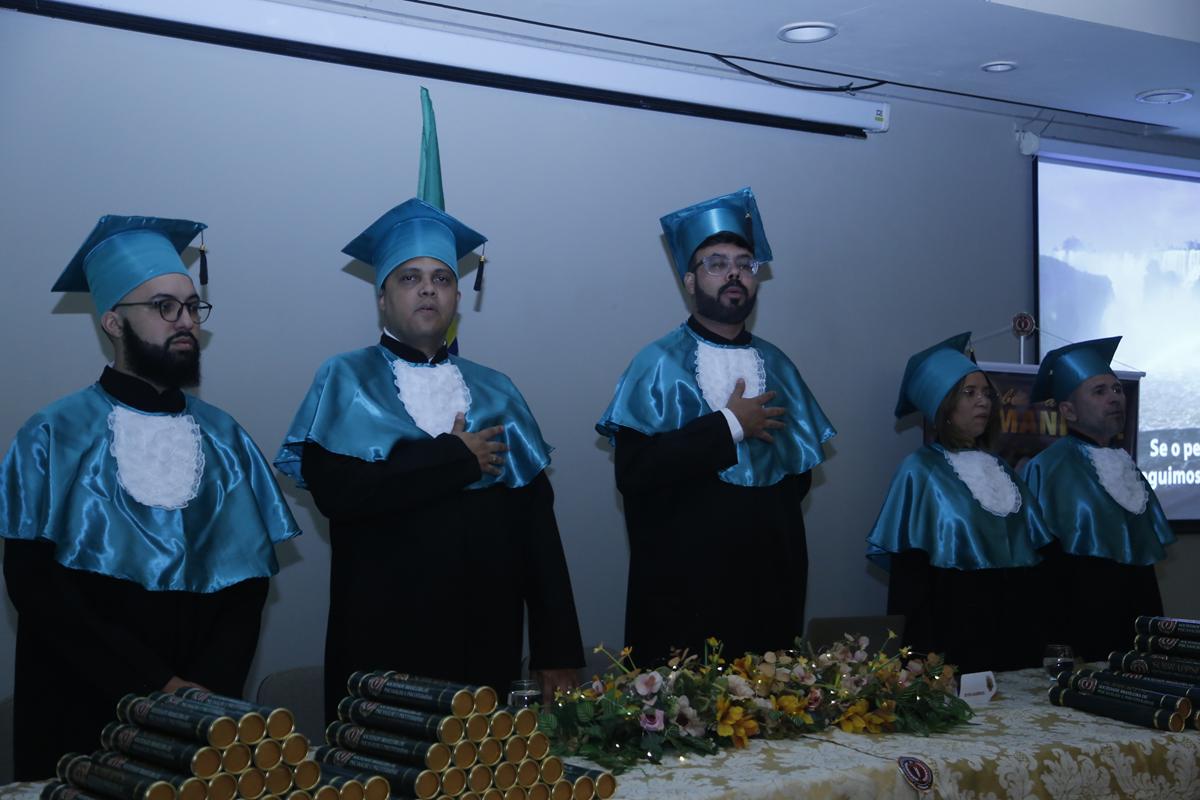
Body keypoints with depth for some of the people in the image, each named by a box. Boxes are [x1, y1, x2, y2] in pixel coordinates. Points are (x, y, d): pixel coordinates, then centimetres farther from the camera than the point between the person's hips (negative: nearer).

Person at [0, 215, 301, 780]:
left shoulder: (226, 440, 5)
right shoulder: (54, 437, -4)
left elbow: (249, 579, 3)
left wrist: (209, 689, -12)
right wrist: (153, 684, -16)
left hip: (202, 719, 3)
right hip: (82, 719, -2)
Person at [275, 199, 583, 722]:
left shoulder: (494, 392, 11)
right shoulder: (347, 380, 3)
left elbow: (537, 521, 5)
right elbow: (332, 489, -15)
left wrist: (557, 650, -2)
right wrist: (457, 459, -10)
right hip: (381, 647, -3)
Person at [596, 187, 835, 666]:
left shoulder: (775, 365, 10)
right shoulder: (660, 365, -4)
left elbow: (799, 472, 11)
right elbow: (633, 470, -16)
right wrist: (728, 427, -14)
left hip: (770, 581, 4)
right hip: (682, 585, -4)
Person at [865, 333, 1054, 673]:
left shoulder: (1000, 469, 14)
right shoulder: (921, 471, -5)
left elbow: (1036, 550, 16)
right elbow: (908, 572, -10)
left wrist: (1040, 632, 9)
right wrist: (924, 655, -17)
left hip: (1016, 627, 6)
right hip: (956, 628, -6)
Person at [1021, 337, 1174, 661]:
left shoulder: (1125, 464, 12)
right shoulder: (1048, 468, -10)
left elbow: (1146, 552, 18)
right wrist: (1053, 647, -15)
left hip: (1137, 625, 7)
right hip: (1081, 632, -7)